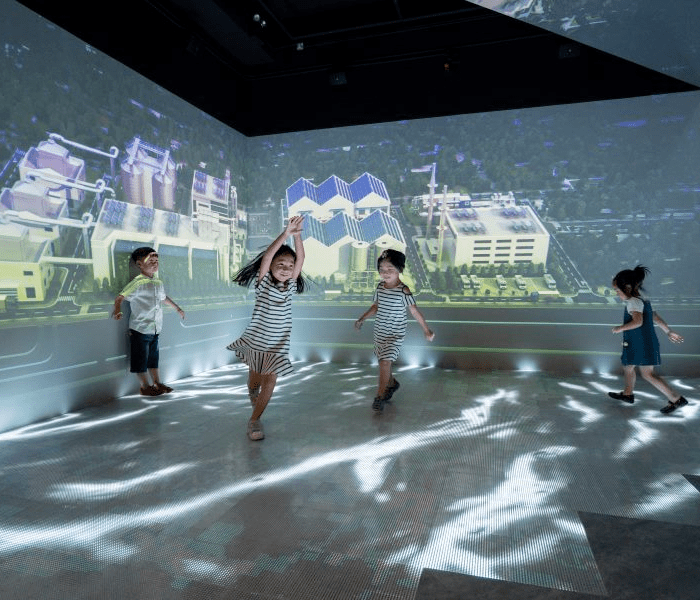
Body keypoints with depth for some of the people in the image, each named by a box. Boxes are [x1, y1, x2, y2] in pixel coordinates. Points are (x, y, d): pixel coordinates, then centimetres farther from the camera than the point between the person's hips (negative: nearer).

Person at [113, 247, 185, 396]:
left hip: (155, 330, 7)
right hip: (140, 329, -7)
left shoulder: (158, 283, 10)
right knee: (141, 360, 6)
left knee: (153, 358, 18)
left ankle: (157, 383, 28)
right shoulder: (138, 283, -14)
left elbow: (163, 297, 28)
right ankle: (145, 387, 18)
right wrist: (117, 311, -41)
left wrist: (177, 308, 37)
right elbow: (121, 297, -23)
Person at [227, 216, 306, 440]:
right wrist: (285, 234, -36)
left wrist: (297, 235, -26)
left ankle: (254, 420, 8)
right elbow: (266, 257, -26)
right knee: (254, 379, 17)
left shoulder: (290, 285, -1)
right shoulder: (263, 282, -9)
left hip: (277, 343, 2)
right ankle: (255, 401, 47)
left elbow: (300, 259, -13)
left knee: (270, 381, -6)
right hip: (255, 338, -1)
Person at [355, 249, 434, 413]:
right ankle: (392, 383, 43)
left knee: (385, 362, -13)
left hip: (395, 333, -6)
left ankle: (380, 396, -1)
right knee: (383, 361, 16)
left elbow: (414, 311, -13)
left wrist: (426, 330, -12)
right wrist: (362, 319, 5)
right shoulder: (380, 286, 1)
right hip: (380, 331, 6)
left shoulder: (403, 290, -15)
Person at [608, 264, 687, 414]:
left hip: (642, 345, -10)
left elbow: (638, 321, -34)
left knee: (648, 374, -5)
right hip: (637, 345, 10)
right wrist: (669, 331, 26)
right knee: (627, 367, 22)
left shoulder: (633, 302, -20)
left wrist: (620, 328, -22)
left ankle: (676, 399, 1)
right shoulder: (643, 300, 12)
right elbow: (656, 317, 19)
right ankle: (627, 394, 39)